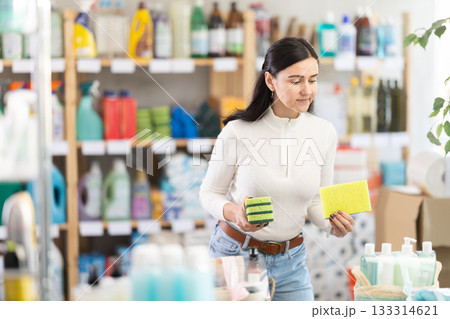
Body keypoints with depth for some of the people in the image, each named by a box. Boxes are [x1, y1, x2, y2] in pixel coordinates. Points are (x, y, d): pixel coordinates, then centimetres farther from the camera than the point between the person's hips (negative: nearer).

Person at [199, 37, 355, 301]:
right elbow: (209, 193, -4)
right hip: (235, 252, -3)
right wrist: (234, 213, -25)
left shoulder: (324, 133, -5)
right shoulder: (238, 131, -16)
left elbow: (317, 200, 6)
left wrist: (333, 224, -16)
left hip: (290, 261, 3)